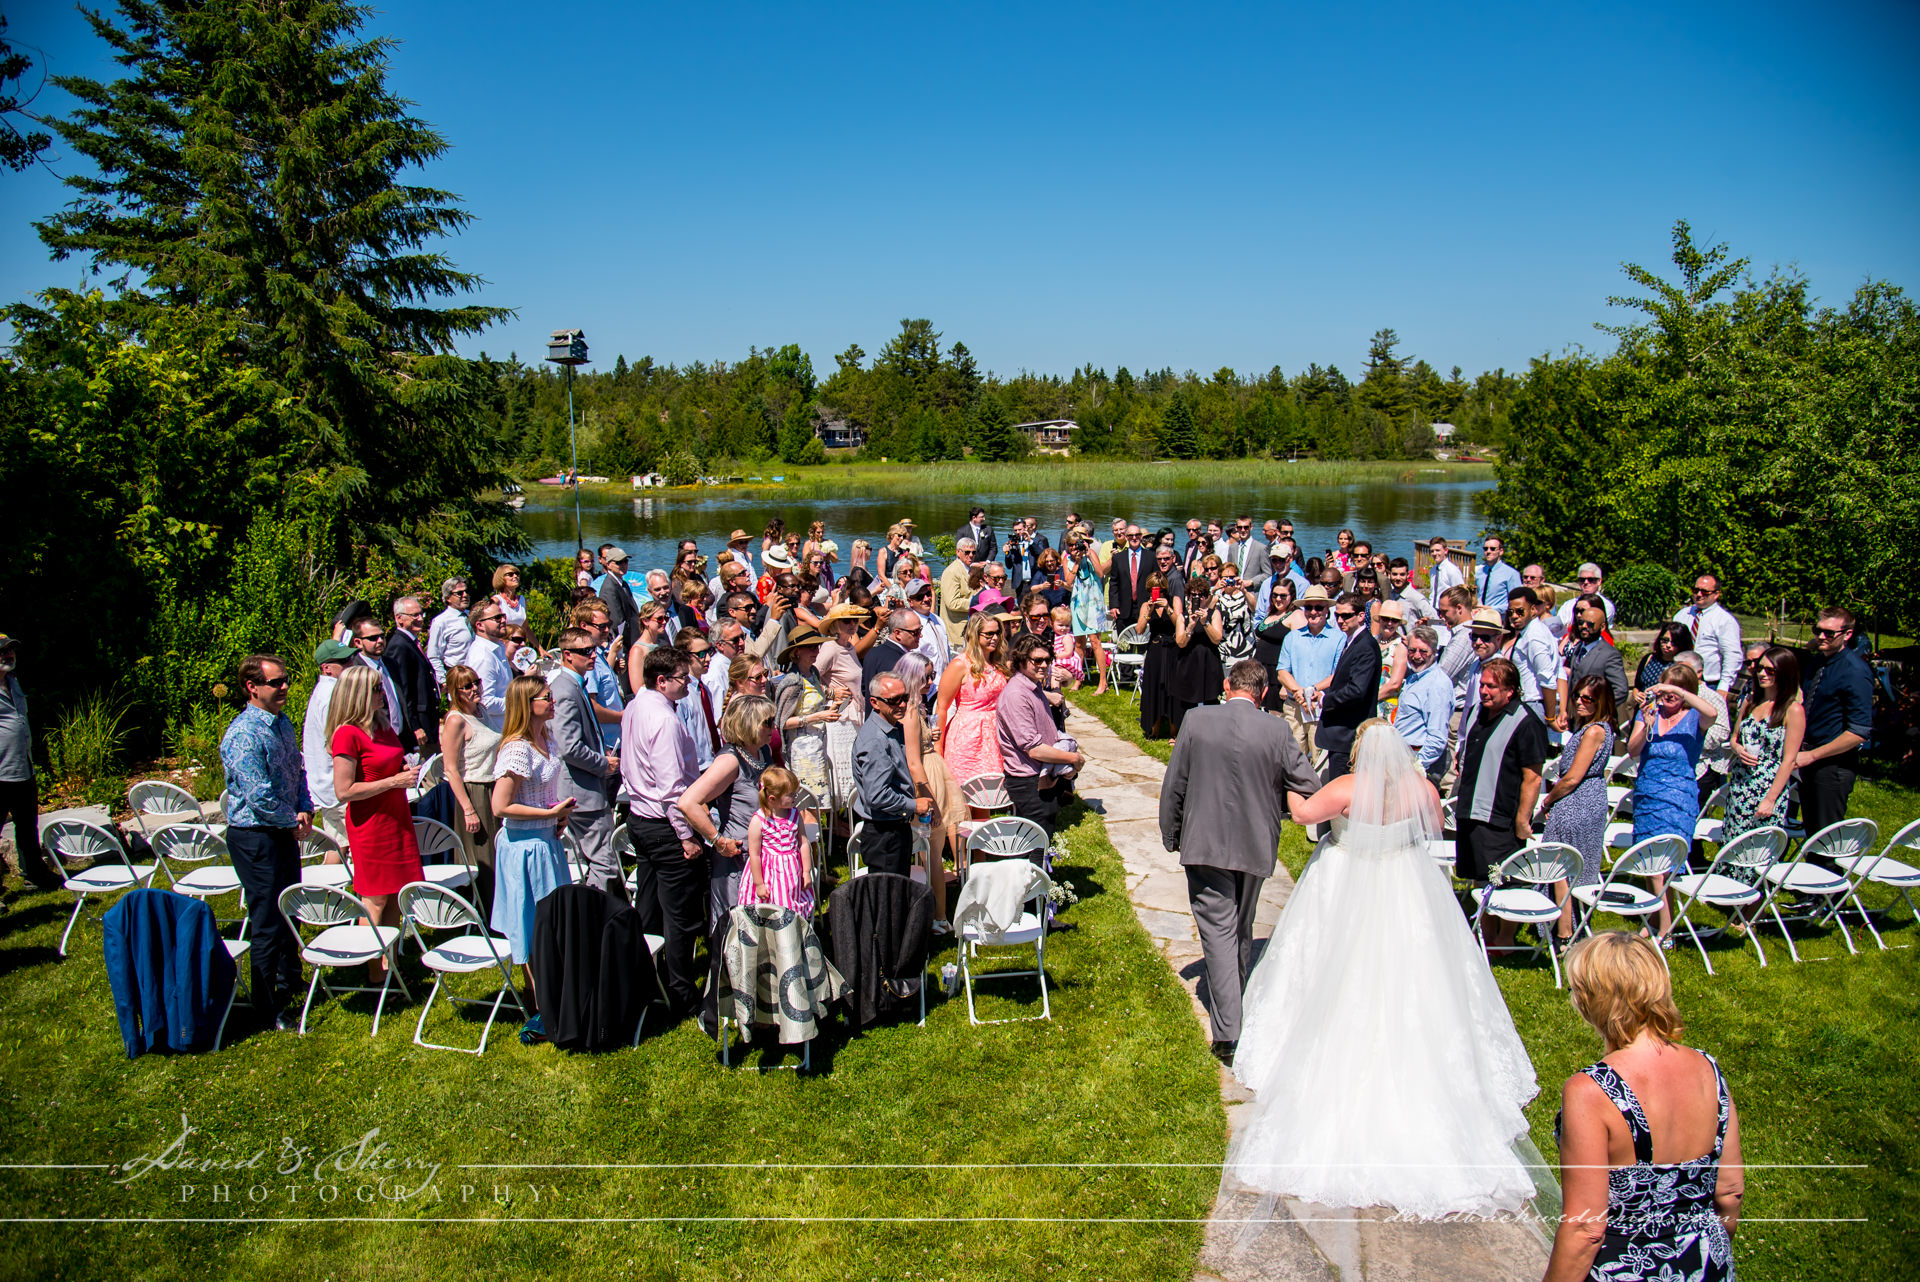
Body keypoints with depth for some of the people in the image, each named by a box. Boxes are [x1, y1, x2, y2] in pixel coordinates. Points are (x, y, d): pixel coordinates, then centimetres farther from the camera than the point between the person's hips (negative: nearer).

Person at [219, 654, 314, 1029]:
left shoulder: (283, 723, 8)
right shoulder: (243, 734, -21)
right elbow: (258, 795, -24)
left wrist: (304, 810, 1)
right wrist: (293, 822, -11)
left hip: (285, 831, 9)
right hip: (254, 835, -9)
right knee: (267, 921, -2)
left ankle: (289, 983, 40)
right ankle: (268, 1010, 8)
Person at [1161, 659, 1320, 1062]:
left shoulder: (1197, 721, -9)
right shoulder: (1277, 731, -9)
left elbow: (1173, 785, -4)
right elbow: (1310, 788, -6)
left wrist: (1170, 834, 9)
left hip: (1204, 843, -2)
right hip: (1256, 845, 2)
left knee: (1218, 930, 0)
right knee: (1242, 929, 21)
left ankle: (1228, 1032, -7)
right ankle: (1237, 1007, 39)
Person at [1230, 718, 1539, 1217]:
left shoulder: (1346, 790, -25)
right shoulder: (1423, 790, -16)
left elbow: (1303, 813, -12)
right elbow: (1435, 829, 3)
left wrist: (1290, 792, 8)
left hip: (1346, 898, -2)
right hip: (1409, 899, 2)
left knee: (1342, 983, 13)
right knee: (1408, 987, 15)